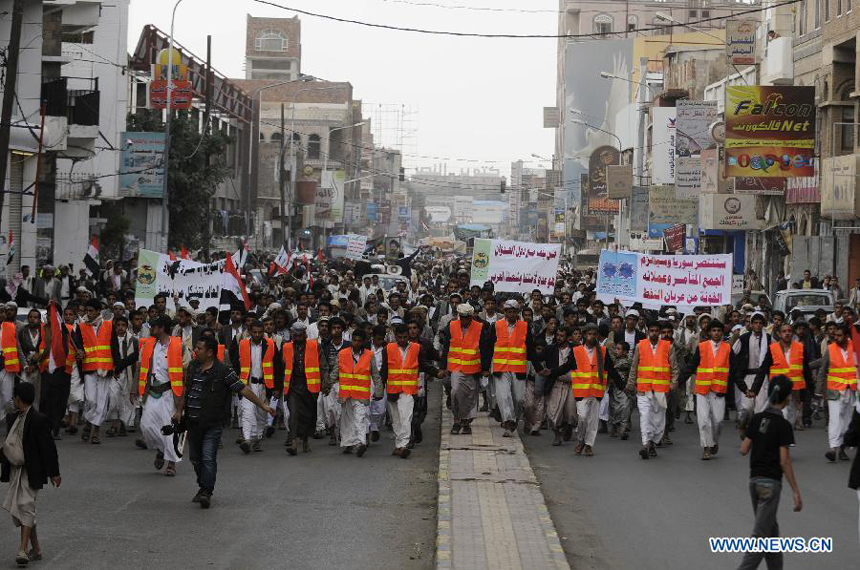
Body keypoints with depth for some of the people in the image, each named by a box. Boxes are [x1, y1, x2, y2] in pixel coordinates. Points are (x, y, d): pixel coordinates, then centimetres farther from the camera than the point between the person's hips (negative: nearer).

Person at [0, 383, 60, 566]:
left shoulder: (38, 420, -14)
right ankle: (36, 548, 19)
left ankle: (23, 550, -20)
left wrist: (54, 473, -13)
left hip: (31, 472, -8)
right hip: (15, 470, 8)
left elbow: (48, 448, -13)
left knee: (26, 506, -16)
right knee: (17, 509, 10)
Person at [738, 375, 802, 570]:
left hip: (754, 480, 7)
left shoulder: (757, 419, 4)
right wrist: (796, 491, -13)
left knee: (771, 530, 19)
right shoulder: (783, 425, -13)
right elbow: (784, 461, -16)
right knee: (761, 535, -6)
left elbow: (743, 450, 5)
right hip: (771, 483, -7)